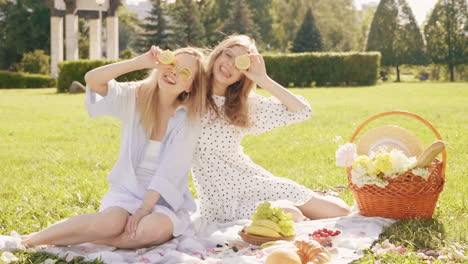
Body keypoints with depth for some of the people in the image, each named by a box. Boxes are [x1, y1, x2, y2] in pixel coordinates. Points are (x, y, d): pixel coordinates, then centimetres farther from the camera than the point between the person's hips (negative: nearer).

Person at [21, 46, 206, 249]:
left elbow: (172, 168, -14)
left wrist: (144, 208, -22)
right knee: (110, 223, -33)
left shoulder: (189, 117, -5)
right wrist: (141, 62, -29)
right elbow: (92, 79, -19)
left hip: (164, 199, 0)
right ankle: (34, 239, -11)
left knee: (154, 228, -35)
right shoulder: (134, 97, -2)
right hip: (127, 190, 0)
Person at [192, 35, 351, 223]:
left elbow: (302, 111, 2)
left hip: (256, 183, 5)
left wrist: (263, 80, -6)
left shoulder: (244, 105, 7)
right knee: (290, 215, -28)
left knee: (341, 212, 0)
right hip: (224, 200, -5)